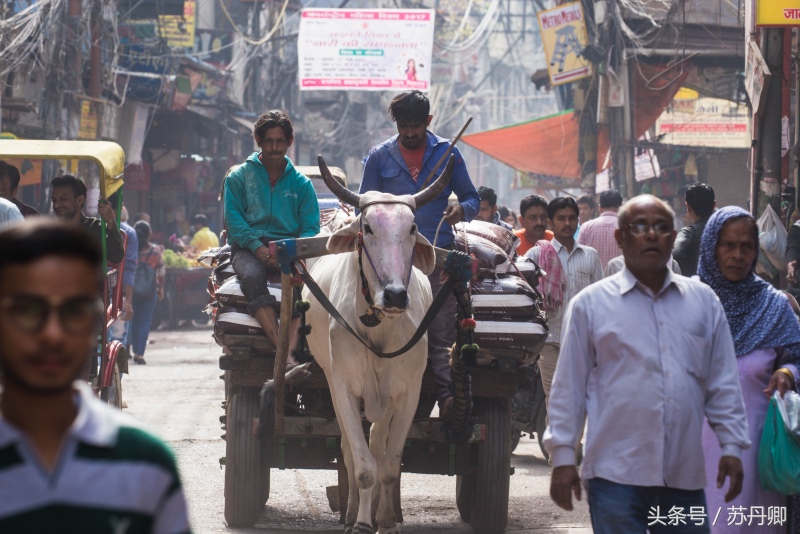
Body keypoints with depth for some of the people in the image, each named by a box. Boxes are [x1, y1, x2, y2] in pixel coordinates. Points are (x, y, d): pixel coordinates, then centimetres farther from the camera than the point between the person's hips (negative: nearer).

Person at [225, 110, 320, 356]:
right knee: (252, 277, -36)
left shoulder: (301, 183, 16)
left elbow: (311, 229, 8)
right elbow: (234, 218, 3)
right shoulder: (239, 176, 14)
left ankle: (291, 350, -50)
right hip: (248, 247, 0)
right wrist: (257, 247, -14)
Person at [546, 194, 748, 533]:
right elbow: (568, 387, 4)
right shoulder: (591, 303, 4)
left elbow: (723, 384, 13)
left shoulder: (703, 301, 12)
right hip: (616, 473, -3)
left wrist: (731, 447, 7)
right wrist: (563, 457, 0)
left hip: (685, 475, 3)